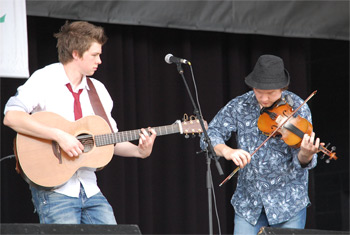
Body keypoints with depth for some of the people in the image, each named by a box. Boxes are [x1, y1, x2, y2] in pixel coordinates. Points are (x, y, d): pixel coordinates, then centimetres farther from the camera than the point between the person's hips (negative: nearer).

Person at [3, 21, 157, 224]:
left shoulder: (98, 89, 15)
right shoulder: (45, 80, -6)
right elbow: (11, 117, -21)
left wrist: (140, 151, -1)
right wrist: (59, 135, -25)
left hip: (89, 189, 6)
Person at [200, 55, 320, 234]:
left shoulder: (297, 108, -9)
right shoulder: (239, 106, -2)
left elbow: (301, 163, -13)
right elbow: (210, 135, -5)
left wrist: (305, 155, -38)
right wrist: (227, 151, -26)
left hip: (288, 201, -2)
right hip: (248, 201, 2)